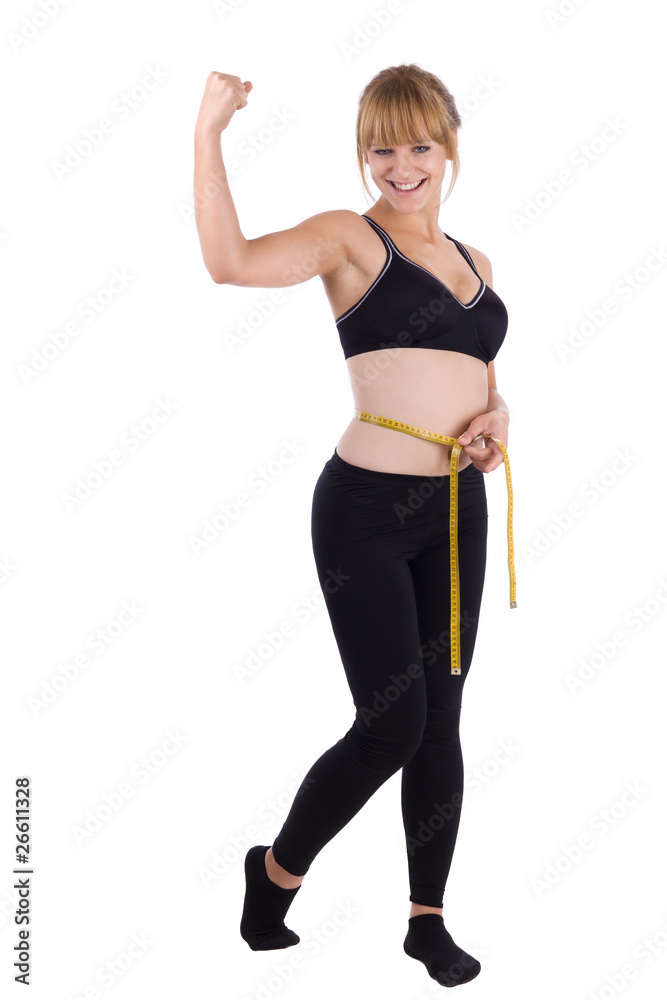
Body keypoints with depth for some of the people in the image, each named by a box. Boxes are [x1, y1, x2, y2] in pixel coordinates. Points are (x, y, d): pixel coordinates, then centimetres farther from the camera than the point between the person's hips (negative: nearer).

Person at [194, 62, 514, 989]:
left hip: (459, 509, 6)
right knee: (393, 723, -6)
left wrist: (496, 422, 1)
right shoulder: (351, 237, -5)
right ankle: (277, 871, 21)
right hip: (368, 507, -6)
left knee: (441, 722, 11)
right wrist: (209, 131, -26)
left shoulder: (473, 262, 15)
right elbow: (231, 260, -24)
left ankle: (428, 919, 27)